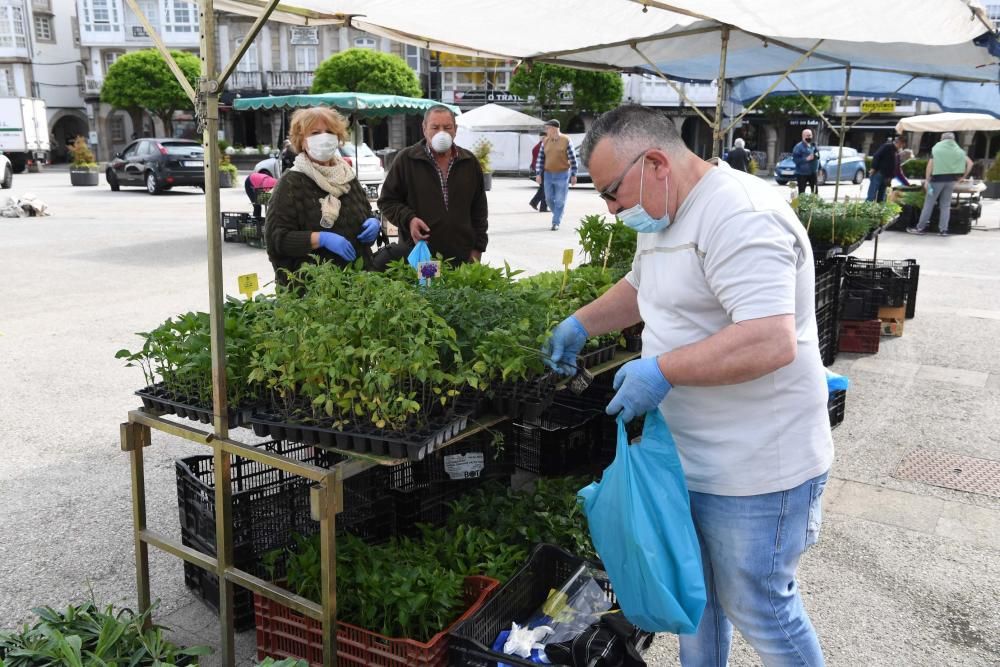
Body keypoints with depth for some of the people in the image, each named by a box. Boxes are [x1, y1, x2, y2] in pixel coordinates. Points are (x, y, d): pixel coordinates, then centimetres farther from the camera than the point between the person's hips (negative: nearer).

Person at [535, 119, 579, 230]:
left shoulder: (566, 140, -8)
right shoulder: (545, 141, 3)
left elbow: (573, 158, -6)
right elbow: (540, 158, 5)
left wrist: (573, 175, -7)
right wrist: (538, 174, -2)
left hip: (562, 175, -4)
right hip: (548, 174, 4)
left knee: (560, 200, -3)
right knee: (549, 198, 8)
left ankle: (556, 222, 4)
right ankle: (558, 215, 31)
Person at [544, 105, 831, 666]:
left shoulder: (739, 218, -25)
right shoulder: (665, 218, 8)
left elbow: (772, 342, -34)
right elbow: (639, 288, 25)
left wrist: (661, 371, -29)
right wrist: (580, 325, 13)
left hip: (754, 470, -9)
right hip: (691, 454, 10)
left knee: (758, 609, 8)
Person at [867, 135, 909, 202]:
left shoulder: (897, 153, 22)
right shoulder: (887, 146, -3)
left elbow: (897, 171, 25)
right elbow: (876, 156, -14)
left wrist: (907, 183, 23)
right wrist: (873, 168, -22)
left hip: (885, 178, 9)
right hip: (877, 174, -9)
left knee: (881, 199, 6)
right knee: (871, 197, -14)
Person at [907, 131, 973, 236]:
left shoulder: (937, 147, 2)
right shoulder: (958, 150, 10)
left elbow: (930, 165, -7)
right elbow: (970, 163, 1)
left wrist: (927, 180, -7)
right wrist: (963, 177, 8)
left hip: (938, 178, -3)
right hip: (951, 180, 3)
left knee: (929, 204, 2)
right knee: (945, 205, 8)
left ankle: (920, 228, 3)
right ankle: (943, 229, 5)